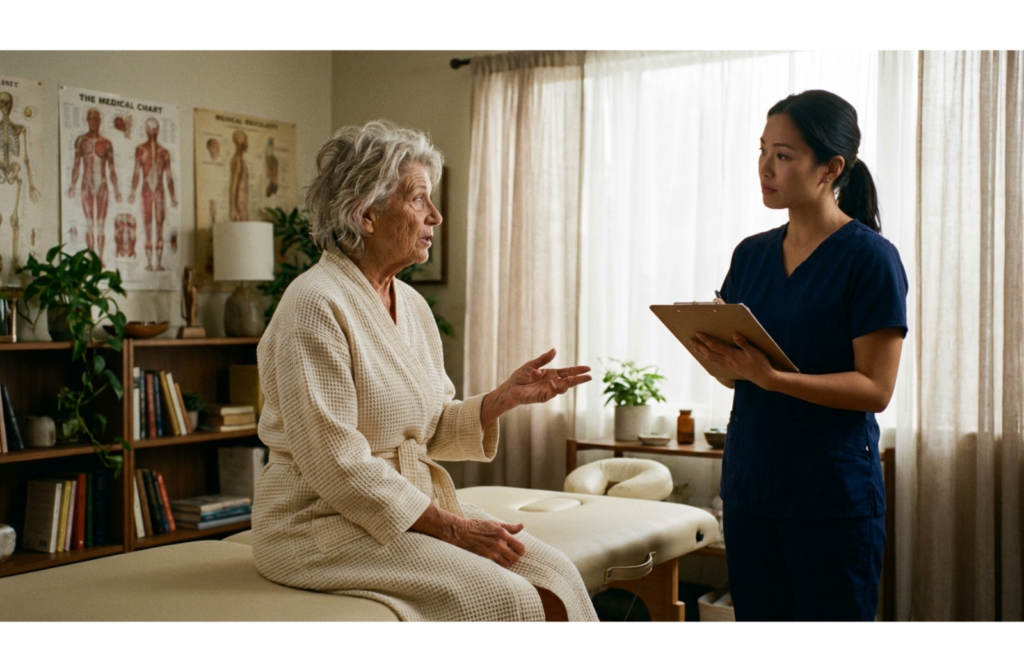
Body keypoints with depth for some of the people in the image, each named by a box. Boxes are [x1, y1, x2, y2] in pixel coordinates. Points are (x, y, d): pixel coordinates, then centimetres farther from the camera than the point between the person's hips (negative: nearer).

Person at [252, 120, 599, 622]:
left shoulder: (412, 305, 11)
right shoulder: (315, 304, -15)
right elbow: (336, 466, -20)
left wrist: (506, 397, -2)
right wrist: (449, 525, -18)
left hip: (414, 510, 8)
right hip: (324, 524, -8)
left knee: (554, 576, -13)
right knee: (504, 598, -24)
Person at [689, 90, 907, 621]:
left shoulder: (870, 257, -8)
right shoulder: (751, 254, 10)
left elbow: (875, 388, -13)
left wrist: (772, 378, -25)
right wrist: (717, 353, -10)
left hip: (833, 492, -5)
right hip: (749, 480, 6)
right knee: (758, 619, 12)